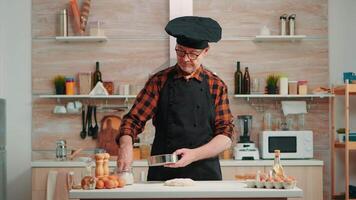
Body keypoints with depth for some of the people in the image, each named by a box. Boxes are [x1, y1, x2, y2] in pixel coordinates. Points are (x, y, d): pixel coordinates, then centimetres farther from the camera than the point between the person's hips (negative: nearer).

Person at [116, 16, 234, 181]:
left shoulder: (217, 86, 4)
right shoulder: (159, 81, 5)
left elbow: (225, 137, 0)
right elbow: (134, 118, 0)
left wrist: (194, 155, -15)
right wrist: (126, 145, -21)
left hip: (204, 173, 0)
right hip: (162, 174, 1)